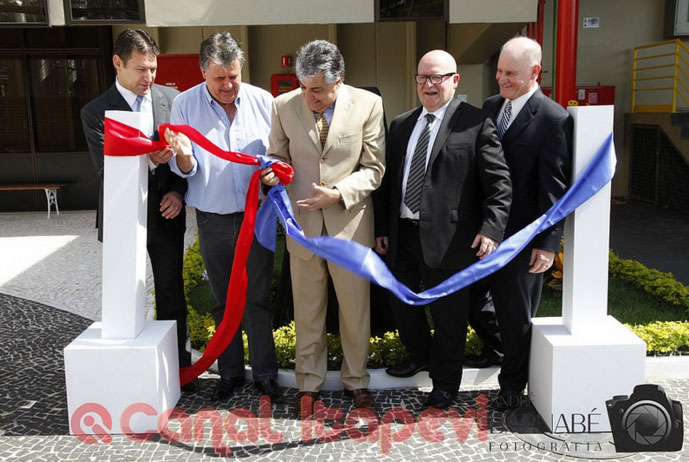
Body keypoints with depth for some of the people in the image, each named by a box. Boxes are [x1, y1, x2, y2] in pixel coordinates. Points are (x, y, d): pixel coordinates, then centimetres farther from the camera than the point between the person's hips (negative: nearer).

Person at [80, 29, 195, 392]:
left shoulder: (172, 99, 2)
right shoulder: (95, 112, -5)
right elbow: (106, 169, -12)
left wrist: (179, 190, -8)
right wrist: (148, 161, -29)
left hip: (167, 215, 2)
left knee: (172, 296, 10)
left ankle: (179, 363, 24)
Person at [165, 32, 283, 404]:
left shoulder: (262, 101, -3)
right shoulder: (184, 105, -3)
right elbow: (184, 170, -2)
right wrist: (183, 156, -25)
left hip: (256, 216, -1)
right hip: (213, 221, 1)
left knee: (258, 299, 4)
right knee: (223, 302, 13)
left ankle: (265, 374, 19)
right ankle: (230, 373, 29)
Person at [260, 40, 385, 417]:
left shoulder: (368, 104, -7)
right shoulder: (284, 105, -3)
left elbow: (375, 168, -4)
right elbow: (278, 155, 10)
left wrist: (338, 194, -18)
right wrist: (274, 169, -14)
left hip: (349, 220, -1)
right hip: (302, 221, 1)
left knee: (356, 307, 11)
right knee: (307, 309, 12)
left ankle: (356, 381, 31)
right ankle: (308, 382, 30)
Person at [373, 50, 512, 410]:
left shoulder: (476, 123, -5)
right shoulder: (401, 125, 13)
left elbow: (498, 183, -9)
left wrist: (491, 228, -20)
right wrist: (381, 227, 13)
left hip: (447, 238, -6)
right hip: (402, 235, 6)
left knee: (448, 315, 6)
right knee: (401, 302, 21)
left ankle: (445, 383, 26)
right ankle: (420, 357, 47)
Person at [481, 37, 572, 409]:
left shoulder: (554, 119, -14)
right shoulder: (491, 106, 6)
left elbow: (554, 187, -16)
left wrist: (548, 242, -17)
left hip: (522, 235, -5)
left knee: (518, 312, 9)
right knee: (500, 301, 19)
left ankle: (512, 383, 28)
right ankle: (505, 348, 43)